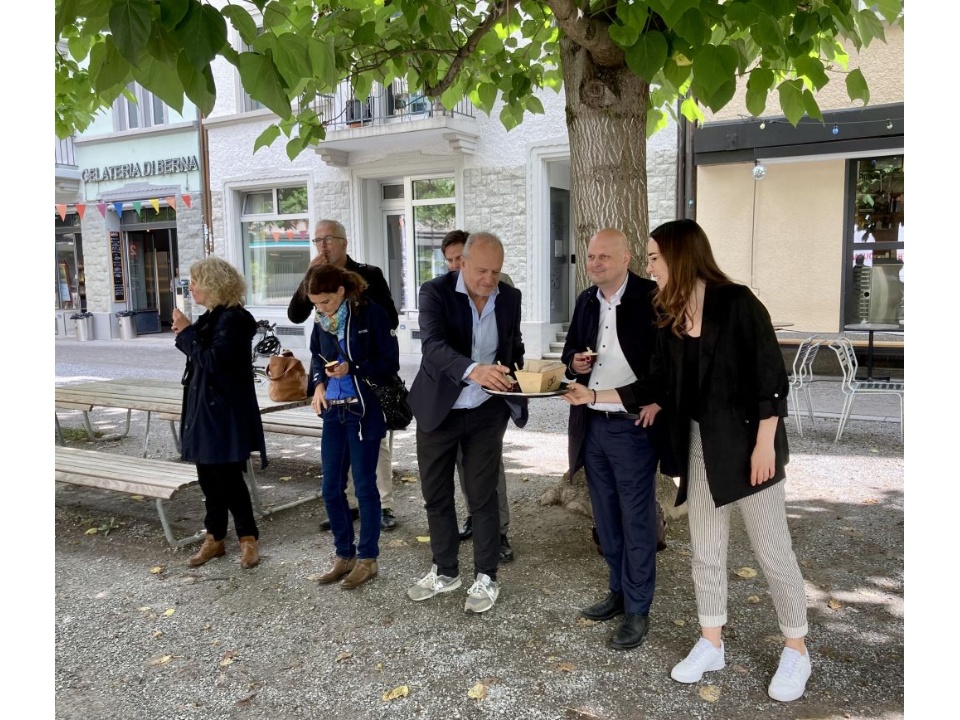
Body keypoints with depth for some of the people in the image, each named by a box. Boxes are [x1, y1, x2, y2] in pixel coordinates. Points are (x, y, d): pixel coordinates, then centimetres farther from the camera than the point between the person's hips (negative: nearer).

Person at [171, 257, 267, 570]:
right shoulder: (211, 317, 13)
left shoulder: (233, 319, -15)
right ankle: (214, 538, 25)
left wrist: (186, 332, -14)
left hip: (225, 413, -9)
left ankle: (249, 539, 13)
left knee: (227, 476, -2)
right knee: (208, 476, 13)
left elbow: (213, 360, -22)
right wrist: (185, 333, 2)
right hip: (204, 409, 9)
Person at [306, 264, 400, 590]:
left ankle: (367, 559, 19)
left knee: (364, 486, 4)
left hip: (364, 411, -6)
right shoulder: (322, 320, 4)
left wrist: (352, 368, -23)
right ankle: (344, 554, 26)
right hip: (333, 411, 6)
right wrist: (318, 383, -1)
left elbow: (390, 363, -11)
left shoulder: (371, 313, -12)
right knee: (330, 488, 10)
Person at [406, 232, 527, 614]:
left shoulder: (510, 297, -3)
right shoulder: (435, 292, -14)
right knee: (436, 495, 12)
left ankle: (486, 578, 22)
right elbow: (433, 345, -31)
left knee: (482, 496, 6)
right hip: (437, 410, 0)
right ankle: (445, 571, 31)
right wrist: (474, 370, -47)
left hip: (486, 412, 1)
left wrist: (516, 380, -1)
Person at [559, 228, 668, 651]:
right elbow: (569, 351, 19)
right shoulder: (586, 301, 9)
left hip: (633, 426, -6)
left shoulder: (651, 298, -11)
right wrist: (574, 363, -3)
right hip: (592, 425, 7)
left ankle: (638, 610, 18)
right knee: (607, 518, 17)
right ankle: (618, 592, 34)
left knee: (637, 520, 4)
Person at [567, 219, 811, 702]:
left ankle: (796, 651, 25)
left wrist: (765, 442, -17)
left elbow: (771, 375, -14)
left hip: (747, 441, -6)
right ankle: (711, 645, 29)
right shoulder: (670, 319, 6)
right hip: (699, 444, 6)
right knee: (705, 551, 13)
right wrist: (594, 395, 10)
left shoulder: (736, 303, -14)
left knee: (772, 551, 5)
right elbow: (659, 384, 11)